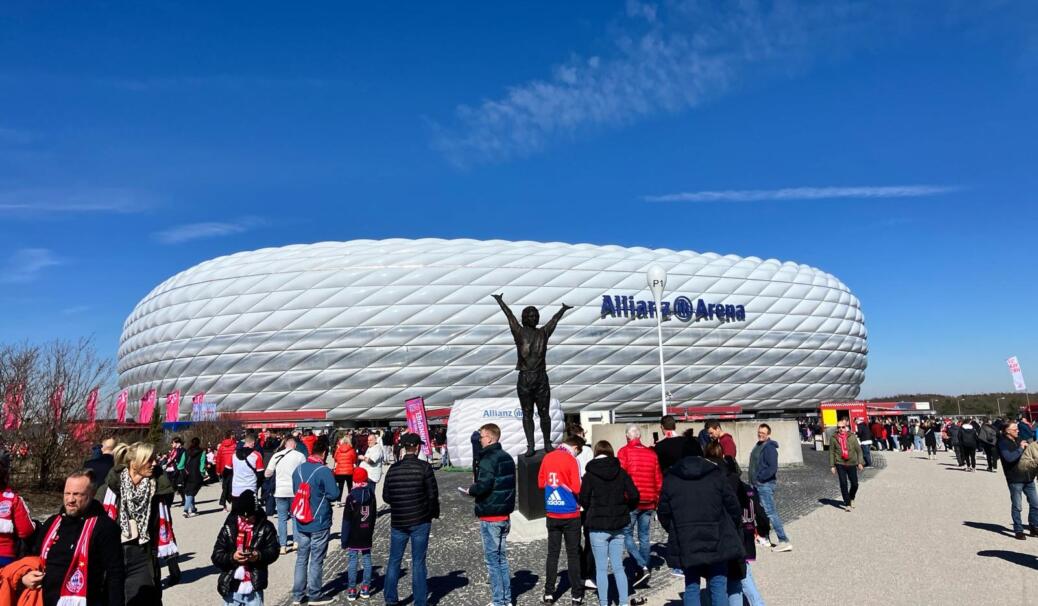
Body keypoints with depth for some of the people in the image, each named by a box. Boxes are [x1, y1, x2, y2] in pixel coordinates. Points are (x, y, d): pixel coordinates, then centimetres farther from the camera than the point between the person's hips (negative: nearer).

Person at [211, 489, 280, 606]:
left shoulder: (265, 527, -2)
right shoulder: (228, 528, -1)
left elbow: (273, 551, 0)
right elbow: (216, 556, -2)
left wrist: (260, 556, -20)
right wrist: (232, 557, -21)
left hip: (254, 588, -1)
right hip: (231, 589, 1)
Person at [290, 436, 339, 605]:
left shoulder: (298, 469, 1)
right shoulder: (324, 471, -19)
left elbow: (294, 490, 13)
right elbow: (334, 494, -18)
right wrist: (323, 495, 1)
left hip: (301, 522, 6)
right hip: (319, 523, -6)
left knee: (301, 558, 15)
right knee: (316, 560, 6)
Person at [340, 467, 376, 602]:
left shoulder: (351, 497, -13)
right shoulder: (371, 494, 0)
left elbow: (346, 520, -12)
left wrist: (344, 539, -6)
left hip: (354, 536, -4)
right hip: (367, 534, 4)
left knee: (352, 561, 3)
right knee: (367, 559, 10)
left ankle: (351, 590, 7)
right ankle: (366, 588, 15)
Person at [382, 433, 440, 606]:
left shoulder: (393, 469, 1)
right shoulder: (424, 467, -11)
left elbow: (386, 497, 5)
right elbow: (433, 495, -9)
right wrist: (435, 513, 8)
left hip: (397, 522, 3)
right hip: (420, 521, -3)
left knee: (394, 560, 14)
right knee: (418, 562, 5)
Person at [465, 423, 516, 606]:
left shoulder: (488, 459, -17)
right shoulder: (507, 457, 11)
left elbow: (483, 485, -26)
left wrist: (471, 489, -7)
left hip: (490, 517, -8)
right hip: (504, 515, 8)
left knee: (492, 559, 0)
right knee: (502, 558, 16)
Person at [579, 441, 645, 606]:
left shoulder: (590, 475, -9)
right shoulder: (621, 472, -1)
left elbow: (584, 501, -6)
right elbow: (634, 495, -6)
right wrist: (625, 510, 11)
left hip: (597, 526, -3)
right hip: (618, 526, 3)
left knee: (601, 568, 6)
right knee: (618, 567, 12)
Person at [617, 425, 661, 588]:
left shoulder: (624, 452, -6)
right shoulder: (652, 453, 8)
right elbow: (658, 480, 12)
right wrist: (656, 499, 21)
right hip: (648, 502, 5)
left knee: (627, 535, 3)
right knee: (644, 537, 11)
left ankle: (643, 568, -10)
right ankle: (643, 574, 16)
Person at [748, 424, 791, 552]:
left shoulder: (769, 448, -16)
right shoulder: (758, 445, 14)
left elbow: (773, 468, -24)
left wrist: (760, 478, -18)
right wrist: (754, 481, 15)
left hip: (765, 485, -10)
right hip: (757, 485, 10)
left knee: (771, 513, -11)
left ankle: (784, 541, -9)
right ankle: (765, 538, 29)